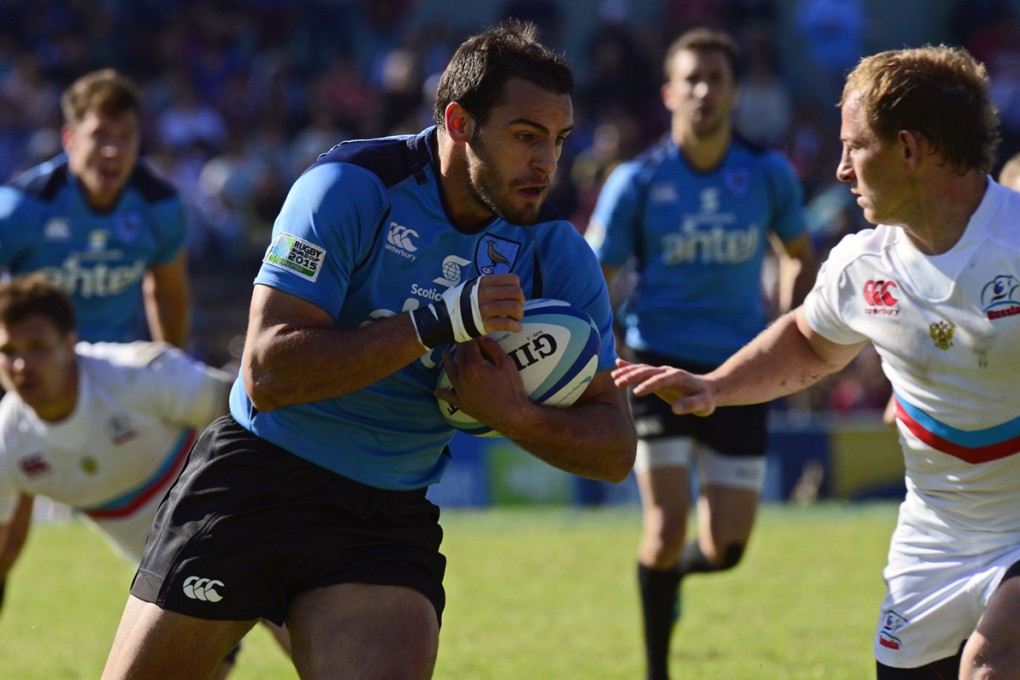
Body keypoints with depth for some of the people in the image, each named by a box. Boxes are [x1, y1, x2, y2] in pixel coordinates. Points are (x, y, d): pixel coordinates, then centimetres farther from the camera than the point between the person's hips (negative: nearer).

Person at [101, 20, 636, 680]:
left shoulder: (558, 254, -4)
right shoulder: (351, 187, -16)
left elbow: (615, 446, -2)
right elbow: (267, 372, -24)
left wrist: (516, 416, -23)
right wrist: (437, 323, -30)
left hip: (391, 519, 2)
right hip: (260, 475, -2)